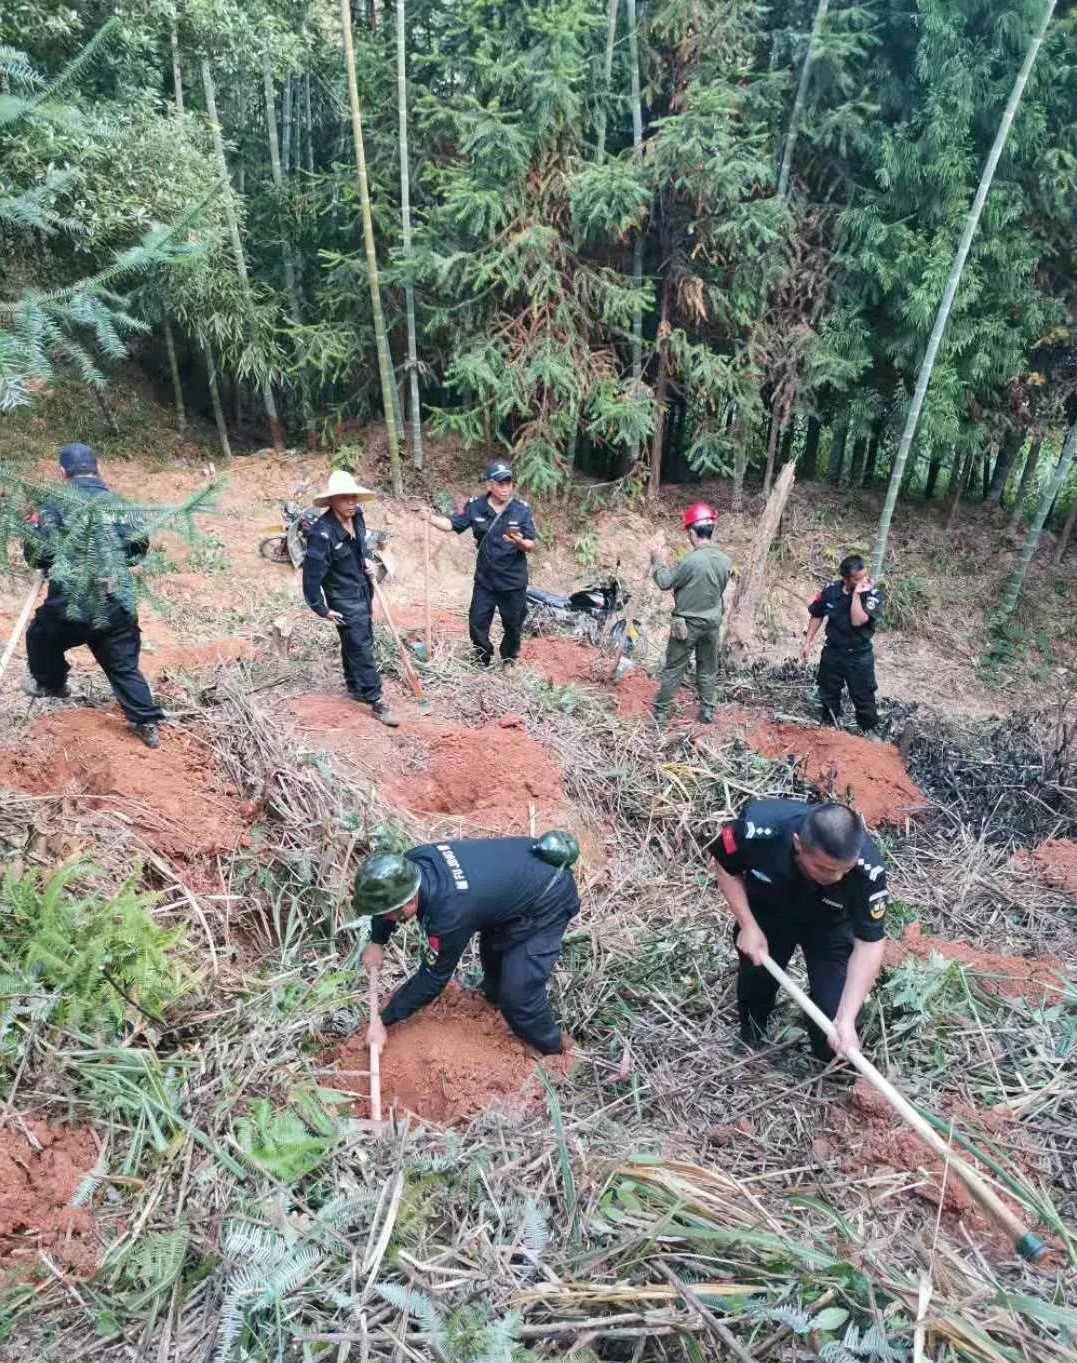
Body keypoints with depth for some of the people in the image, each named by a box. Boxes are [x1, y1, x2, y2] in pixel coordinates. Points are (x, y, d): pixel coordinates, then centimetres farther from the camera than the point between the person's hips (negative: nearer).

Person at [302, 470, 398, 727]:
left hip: (363, 591, 8)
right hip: (344, 599, -8)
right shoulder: (322, 533, -27)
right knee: (361, 647, -3)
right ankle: (375, 701, 5)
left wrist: (368, 561, 1)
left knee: (355, 643, 21)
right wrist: (321, 609, -17)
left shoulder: (356, 518, -4)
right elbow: (311, 574, -23)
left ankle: (355, 687, 38)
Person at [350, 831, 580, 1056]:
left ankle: (551, 1045, 19)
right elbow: (388, 896, 9)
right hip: (528, 861, 8)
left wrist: (384, 1020, -9)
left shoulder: (450, 913, -36)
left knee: (518, 991, -7)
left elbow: (433, 977, -18)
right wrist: (377, 941, 9)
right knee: (492, 944, 28)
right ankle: (495, 993, 54)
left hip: (548, 900, -8)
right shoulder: (413, 861, -17)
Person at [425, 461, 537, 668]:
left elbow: (532, 545, -9)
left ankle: (509, 664, 34)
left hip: (513, 582, -1)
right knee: (477, 623, 7)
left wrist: (520, 542, -31)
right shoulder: (476, 507, -3)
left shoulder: (521, 510, -9)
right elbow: (453, 524, 0)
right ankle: (483, 663, 29)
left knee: (512, 626, 12)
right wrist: (431, 518, -17)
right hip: (484, 580, 2)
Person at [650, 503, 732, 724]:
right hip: (712, 624, 5)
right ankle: (707, 713, 23)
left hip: (687, 624, -5)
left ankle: (660, 712, 13)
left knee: (674, 670, 6)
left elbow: (665, 583, -11)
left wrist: (658, 562, 7)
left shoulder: (691, 560, -22)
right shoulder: (725, 561, -3)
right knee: (708, 671, 16)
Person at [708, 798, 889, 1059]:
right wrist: (748, 926, -20)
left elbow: (869, 944, -27)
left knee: (834, 1006, -9)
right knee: (755, 981, 14)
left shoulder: (868, 868, -39)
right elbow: (724, 865, -16)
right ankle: (750, 1043, 49)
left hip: (829, 925, 0)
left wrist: (846, 1019, -33)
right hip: (766, 913, 1)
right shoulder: (759, 828, -41)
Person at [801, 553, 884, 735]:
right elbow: (817, 616, 4)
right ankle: (828, 725, 43)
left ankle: (868, 732, 25)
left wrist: (857, 594, -32)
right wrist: (807, 643, 4)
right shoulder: (831, 591, -12)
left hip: (859, 656, -3)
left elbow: (858, 620, -32)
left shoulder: (873, 594, -19)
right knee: (828, 693, 20)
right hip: (832, 652, 3)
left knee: (863, 698, 5)